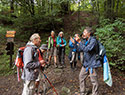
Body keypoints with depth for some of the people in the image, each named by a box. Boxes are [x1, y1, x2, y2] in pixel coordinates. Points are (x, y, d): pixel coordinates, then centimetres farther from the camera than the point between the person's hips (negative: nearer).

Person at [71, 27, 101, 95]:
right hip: (86, 63, 9)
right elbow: (80, 49, 14)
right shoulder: (86, 41, 10)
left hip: (92, 64, -9)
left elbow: (87, 49, -28)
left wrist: (79, 42, -24)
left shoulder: (93, 40, -15)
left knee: (94, 80, 1)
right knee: (81, 77, 15)